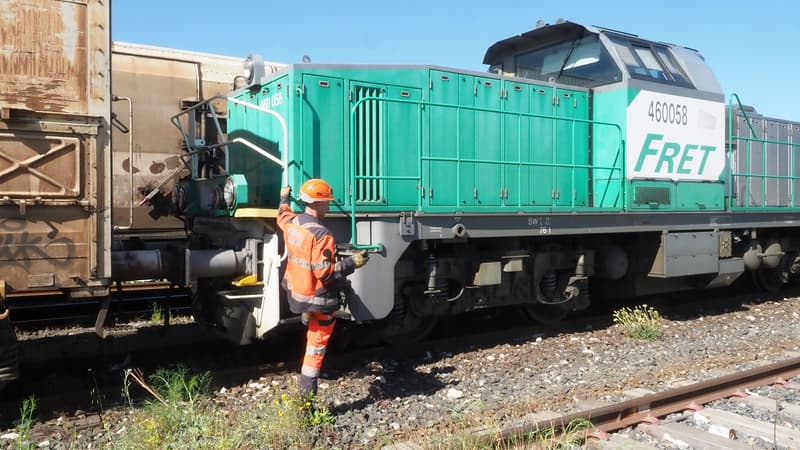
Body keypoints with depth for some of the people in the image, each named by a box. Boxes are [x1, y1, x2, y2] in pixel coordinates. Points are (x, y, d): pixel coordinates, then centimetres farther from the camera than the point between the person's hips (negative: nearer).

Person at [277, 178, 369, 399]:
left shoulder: (291, 222, -2)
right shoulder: (321, 235, -27)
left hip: (296, 293, 8)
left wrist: (284, 198, 43)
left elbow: (283, 216, 25)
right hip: (318, 299, -8)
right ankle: (306, 394, 8)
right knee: (317, 343, 4)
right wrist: (352, 262, -20)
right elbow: (324, 272, -28)